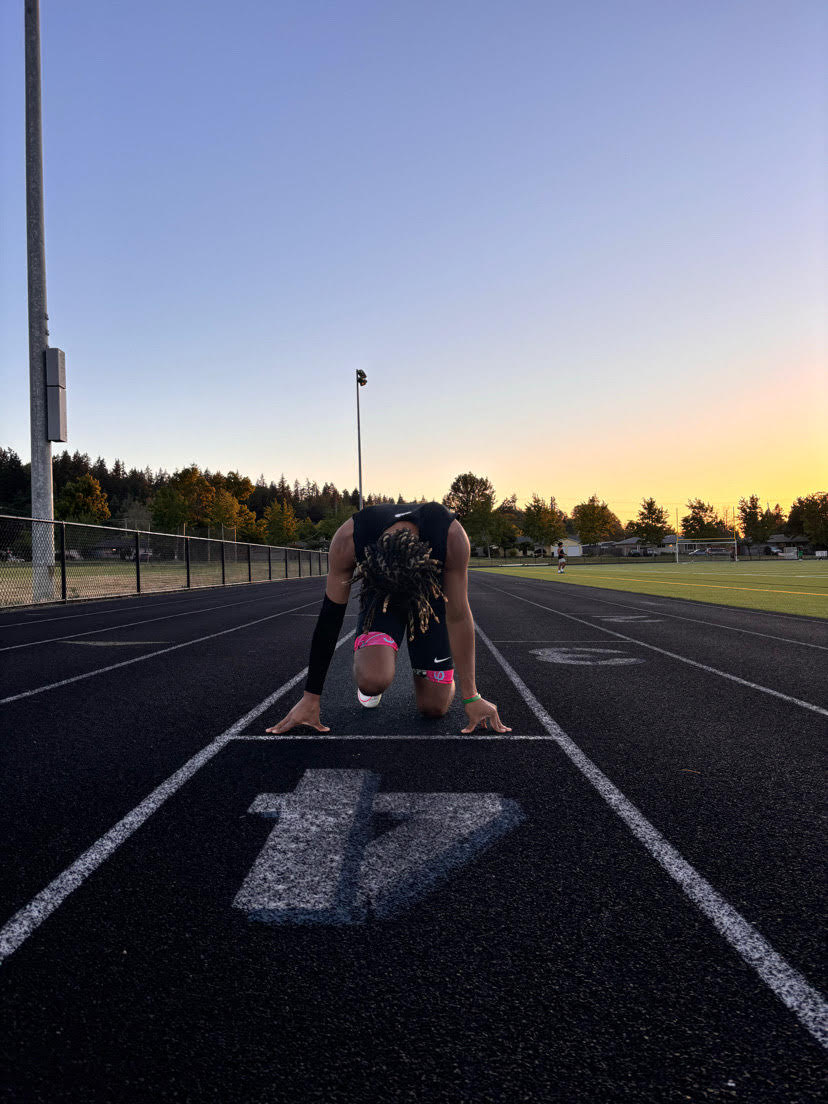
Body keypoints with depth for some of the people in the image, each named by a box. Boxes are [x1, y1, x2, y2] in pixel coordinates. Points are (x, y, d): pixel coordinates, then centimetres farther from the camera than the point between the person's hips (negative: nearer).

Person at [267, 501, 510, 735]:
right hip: (378, 593, 0)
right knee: (373, 682, -29)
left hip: (432, 597, 1)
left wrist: (471, 697, -19)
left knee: (434, 707, -5)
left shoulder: (451, 536, -38)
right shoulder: (347, 539, -36)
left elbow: (458, 617, -25)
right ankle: (367, 662, 8)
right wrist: (310, 698, -18)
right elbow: (330, 617, -24)